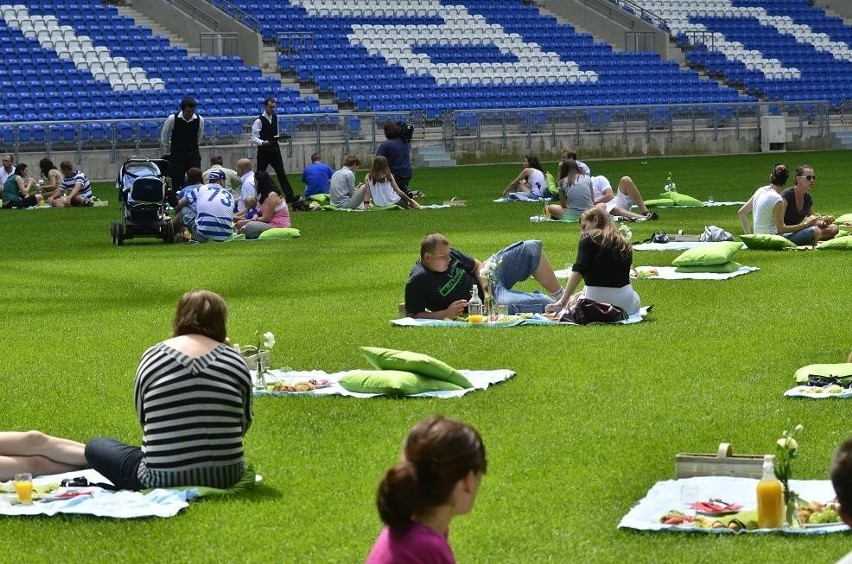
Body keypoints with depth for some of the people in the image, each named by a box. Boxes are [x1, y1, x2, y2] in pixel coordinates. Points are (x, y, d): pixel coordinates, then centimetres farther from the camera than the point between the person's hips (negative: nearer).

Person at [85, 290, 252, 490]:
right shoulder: (235, 361, 0)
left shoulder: (152, 357, -1)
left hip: (163, 480, -2)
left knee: (95, 446, 19)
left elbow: (143, 418, 9)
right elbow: (244, 423, 8)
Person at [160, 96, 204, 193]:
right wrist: (169, 151, 14)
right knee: (177, 185, -4)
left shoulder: (199, 120, -8)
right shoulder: (173, 119, -13)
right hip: (177, 155, -1)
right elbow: (164, 138, 4)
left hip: (193, 155, 1)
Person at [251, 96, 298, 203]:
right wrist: (263, 143, -30)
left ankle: (289, 196, -9)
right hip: (263, 151, -4)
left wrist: (277, 137, 9)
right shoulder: (259, 121, -13)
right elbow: (254, 138, -16)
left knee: (281, 173, -4)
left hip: (275, 149, 4)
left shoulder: (275, 117, 7)